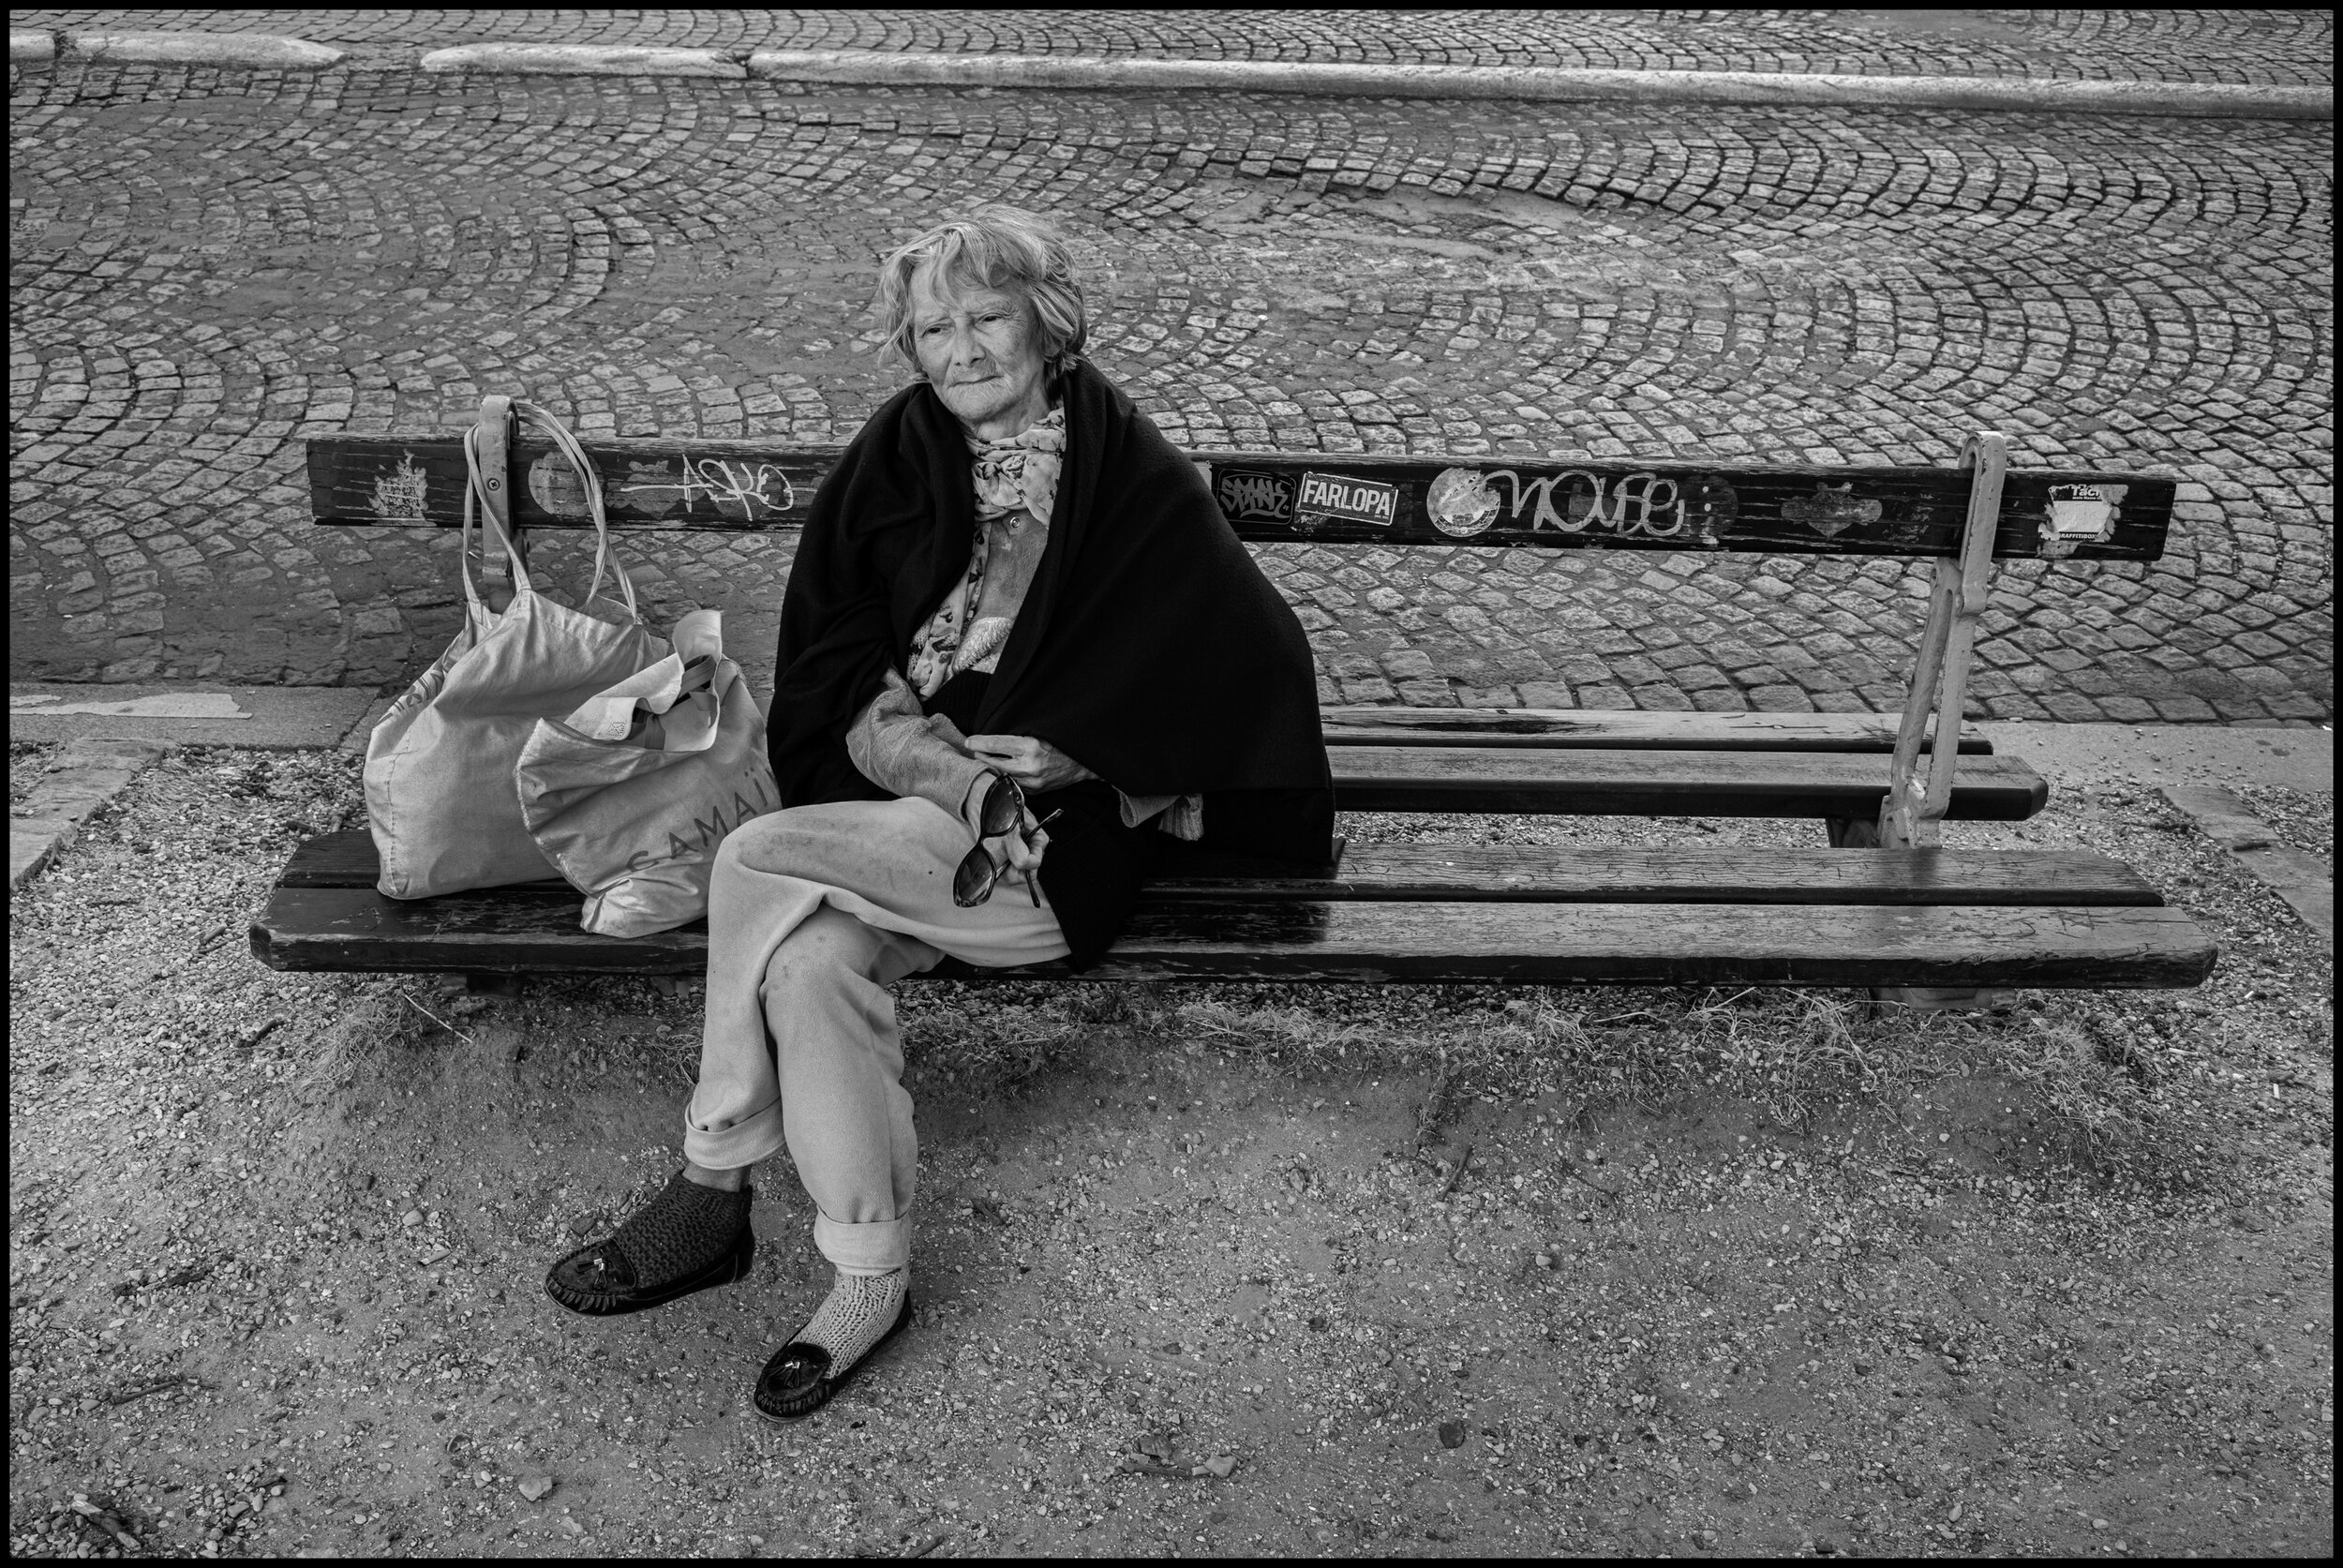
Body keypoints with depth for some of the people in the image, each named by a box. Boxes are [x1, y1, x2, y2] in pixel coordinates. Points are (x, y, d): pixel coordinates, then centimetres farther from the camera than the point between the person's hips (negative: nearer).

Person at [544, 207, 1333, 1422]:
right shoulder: (897, 459, 9)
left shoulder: (1131, 478, -2)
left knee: (758, 861, -24)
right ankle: (872, 1281, -12)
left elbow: (1248, 654, -2)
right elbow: (830, 655, 6)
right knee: (807, 958, -26)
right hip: (899, 805, 4)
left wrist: (1060, 749, -11)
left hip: (1060, 828, -4)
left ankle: (715, 1191, -8)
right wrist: (934, 761, -14)